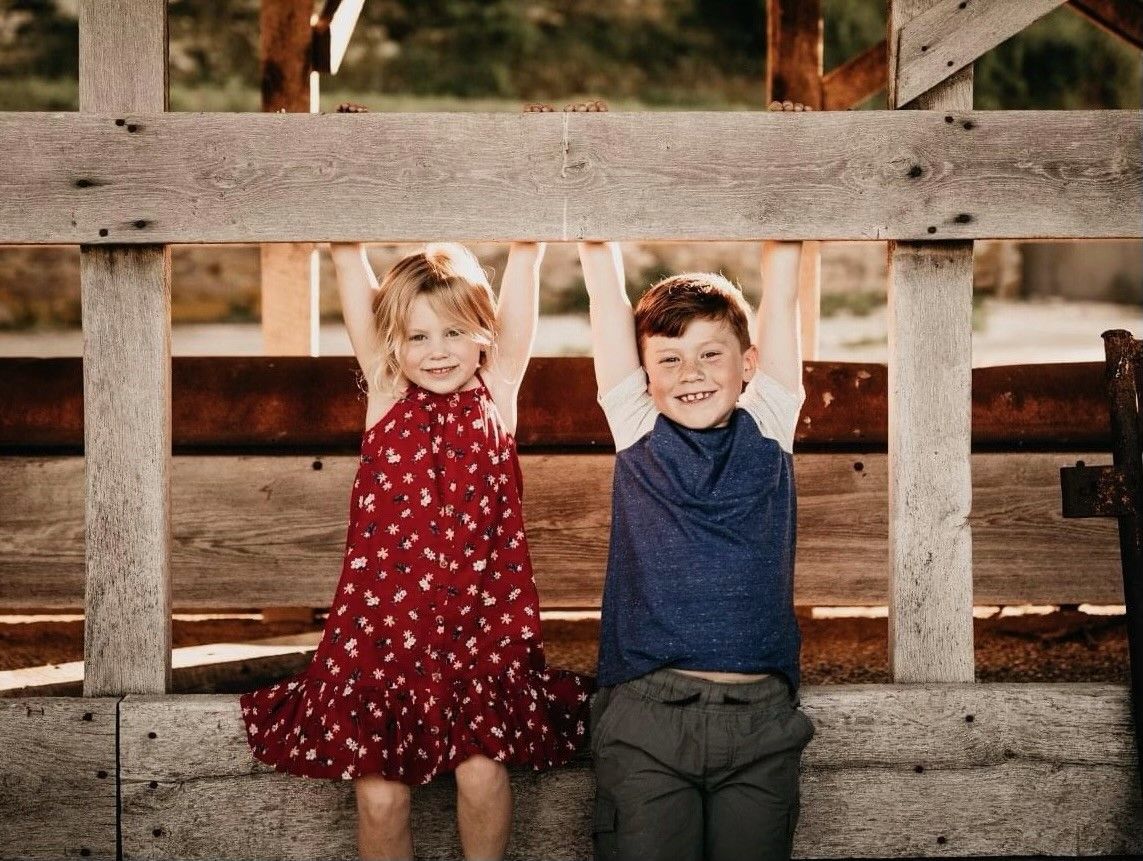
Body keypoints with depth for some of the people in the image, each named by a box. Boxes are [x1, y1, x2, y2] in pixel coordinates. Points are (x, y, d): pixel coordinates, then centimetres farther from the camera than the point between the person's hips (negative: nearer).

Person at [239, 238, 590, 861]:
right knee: (378, 795, -3)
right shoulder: (386, 397, 6)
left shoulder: (496, 393, 4)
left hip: (480, 625, 0)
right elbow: (348, 257, 2)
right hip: (384, 623, 1)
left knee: (482, 773, -9)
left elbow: (525, 255, -2)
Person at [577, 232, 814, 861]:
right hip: (646, 714, -1)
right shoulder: (637, 430, 7)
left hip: (761, 719, 1)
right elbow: (605, 288, 7)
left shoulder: (766, 430, 9)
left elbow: (779, 292, 7)